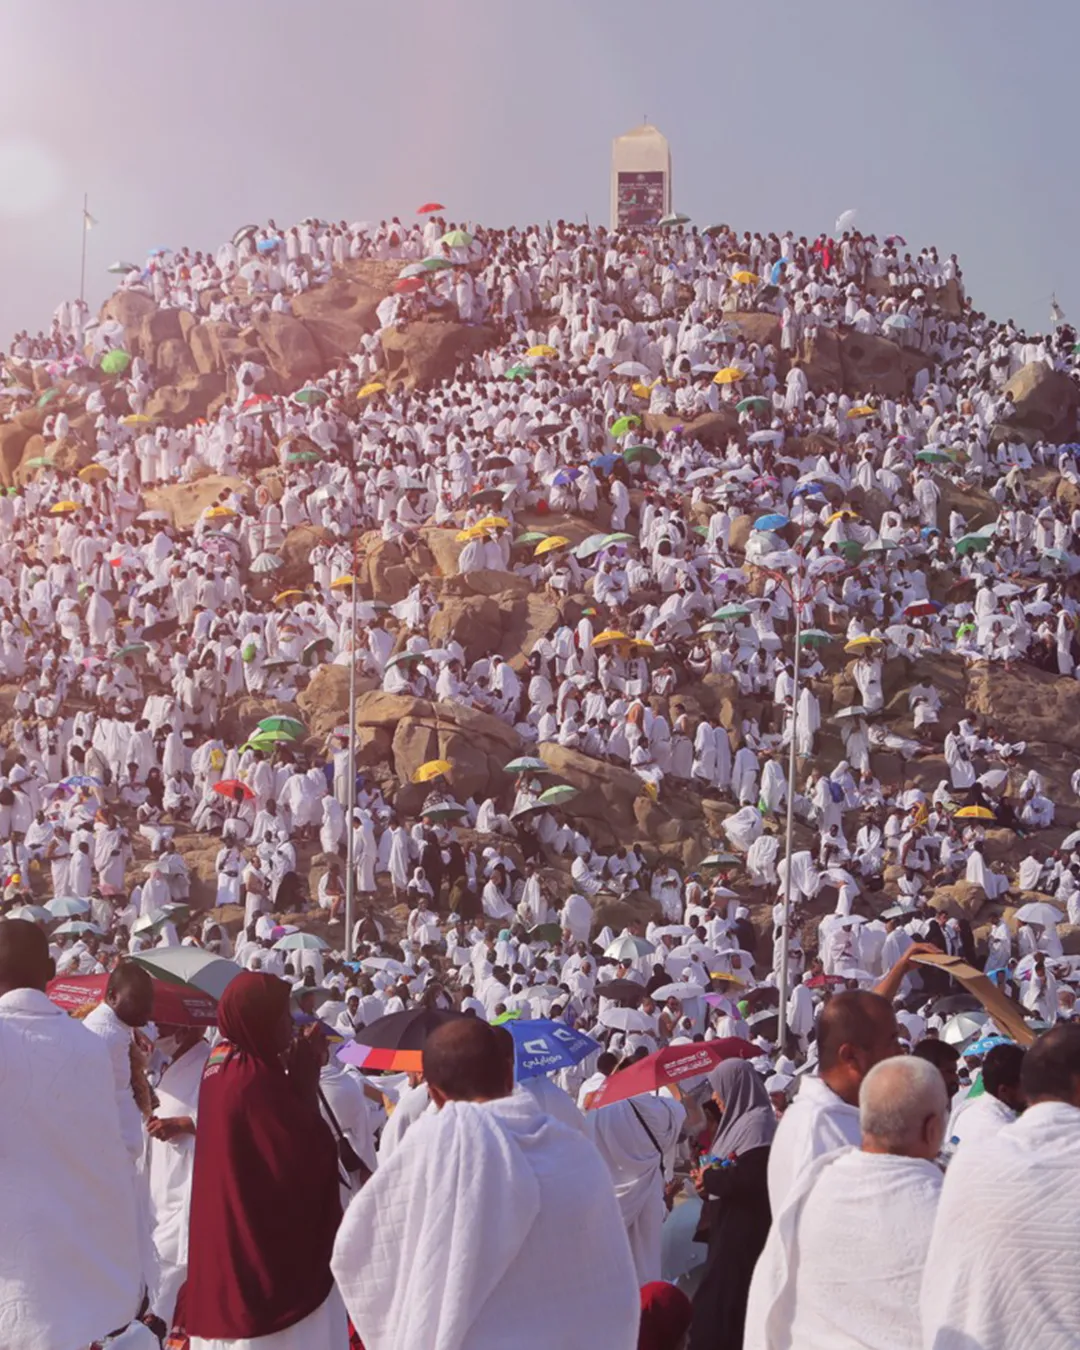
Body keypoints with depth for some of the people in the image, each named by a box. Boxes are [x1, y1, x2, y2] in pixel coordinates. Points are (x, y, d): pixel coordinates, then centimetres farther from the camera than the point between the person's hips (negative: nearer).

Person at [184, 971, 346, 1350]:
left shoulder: (221, 1062, 4)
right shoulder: (254, 1078, -24)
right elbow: (306, 1157, -22)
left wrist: (295, 1074, 0)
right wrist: (306, 1080, -14)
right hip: (264, 1244, -10)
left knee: (230, 1310, 17)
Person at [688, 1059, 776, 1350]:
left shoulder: (757, 1122, -15)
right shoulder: (740, 1120, 14)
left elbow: (753, 1179, -26)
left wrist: (711, 1179, -12)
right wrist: (709, 1179, 1)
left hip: (744, 1230, -9)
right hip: (729, 1225, 9)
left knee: (721, 1302, -7)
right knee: (717, 1300, 11)